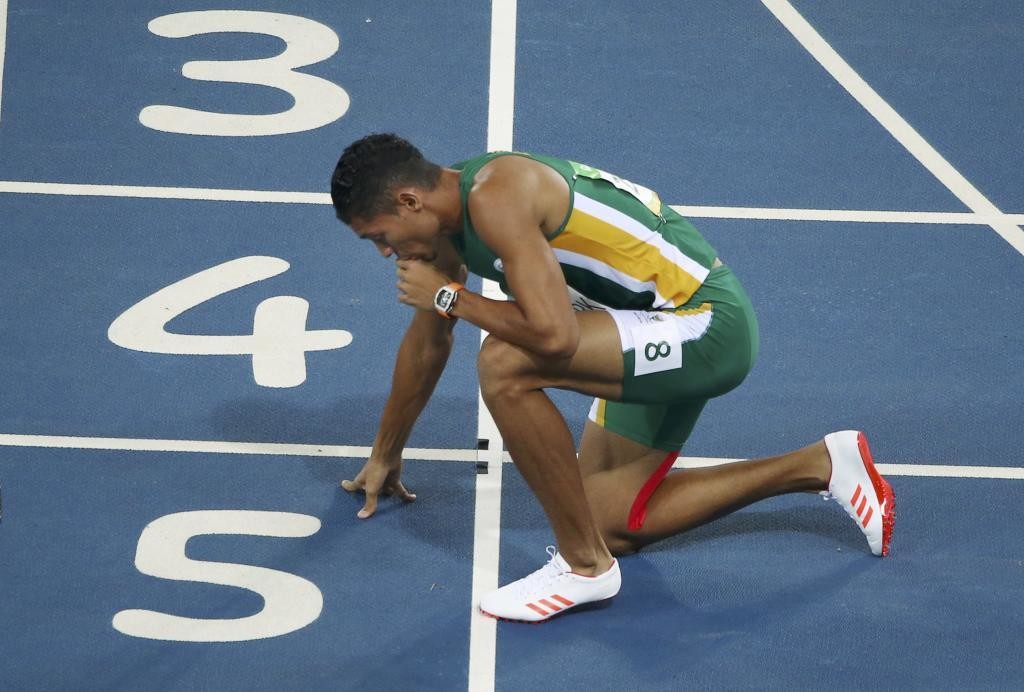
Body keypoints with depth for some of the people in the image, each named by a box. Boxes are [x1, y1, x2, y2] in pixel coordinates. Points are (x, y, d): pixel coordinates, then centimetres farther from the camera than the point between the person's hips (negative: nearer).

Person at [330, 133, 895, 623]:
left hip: (705, 319, -11)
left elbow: (554, 335, -35)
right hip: (664, 334, 11)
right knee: (609, 522, 13)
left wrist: (450, 295, -19)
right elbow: (429, 340, 23)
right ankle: (819, 466, 23)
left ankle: (584, 566, -13)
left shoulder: (495, 197, -24)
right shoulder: (446, 214, 7)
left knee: (505, 365, -29)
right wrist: (385, 457, 32)